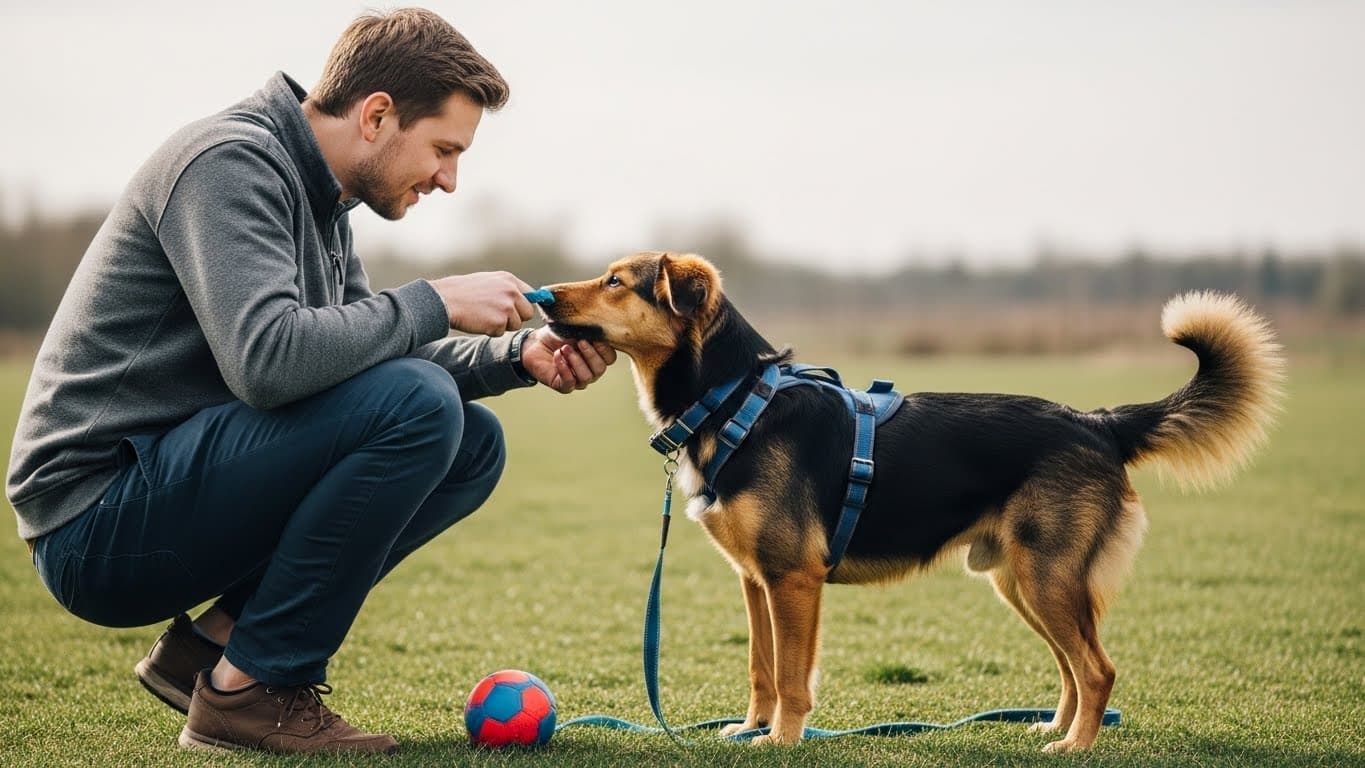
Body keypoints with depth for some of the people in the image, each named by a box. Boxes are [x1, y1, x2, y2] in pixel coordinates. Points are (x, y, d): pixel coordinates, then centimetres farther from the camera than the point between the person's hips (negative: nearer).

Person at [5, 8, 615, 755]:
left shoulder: (314, 194, 14)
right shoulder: (230, 161, -16)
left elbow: (365, 351, 19)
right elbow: (268, 360, -30)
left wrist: (519, 354, 4)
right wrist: (436, 303, -18)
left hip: (174, 485, 10)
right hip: (96, 518, -10)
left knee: (473, 444, 6)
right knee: (418, 406, -24)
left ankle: (213, 642, 6)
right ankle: (251, 687, -12)